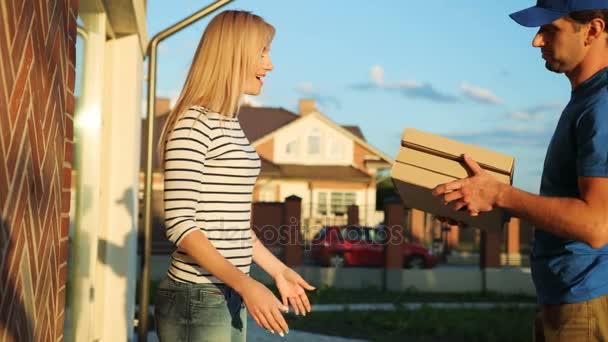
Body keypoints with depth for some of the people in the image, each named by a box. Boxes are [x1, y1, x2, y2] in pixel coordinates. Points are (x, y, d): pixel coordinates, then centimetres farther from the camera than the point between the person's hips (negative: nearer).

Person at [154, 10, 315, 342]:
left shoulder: (231, 125, 14)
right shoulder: (193, 124, -13)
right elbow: (180, 224, -19)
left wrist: (278, 270, 20)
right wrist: (245, 283, -24)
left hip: (229, 296, 9)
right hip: (198, 298, -9)